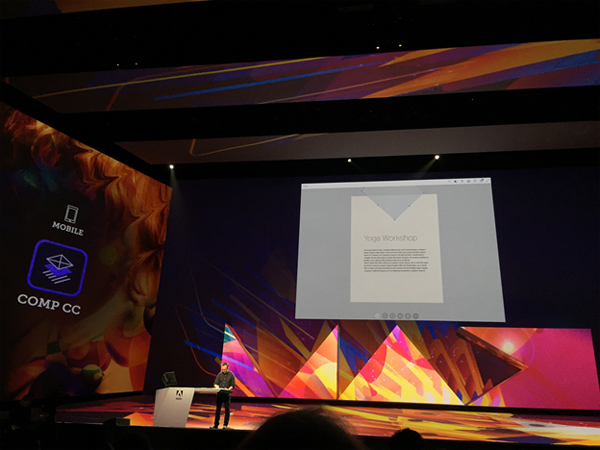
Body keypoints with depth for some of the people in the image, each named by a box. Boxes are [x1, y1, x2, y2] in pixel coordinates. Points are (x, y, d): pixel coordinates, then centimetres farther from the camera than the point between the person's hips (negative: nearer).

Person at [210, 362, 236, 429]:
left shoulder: (231, 375, -1)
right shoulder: (219, 374, 7)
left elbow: (233, 385, -3)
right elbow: (215, 383, 8)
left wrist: (228, 389, -19)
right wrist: (217, 387, -14)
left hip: (227, 394, -3)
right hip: (219, 394, 3)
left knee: (227, 409, 0)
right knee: (218, 409, 7)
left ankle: (225, 425, 10)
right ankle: (216, 425, 14)